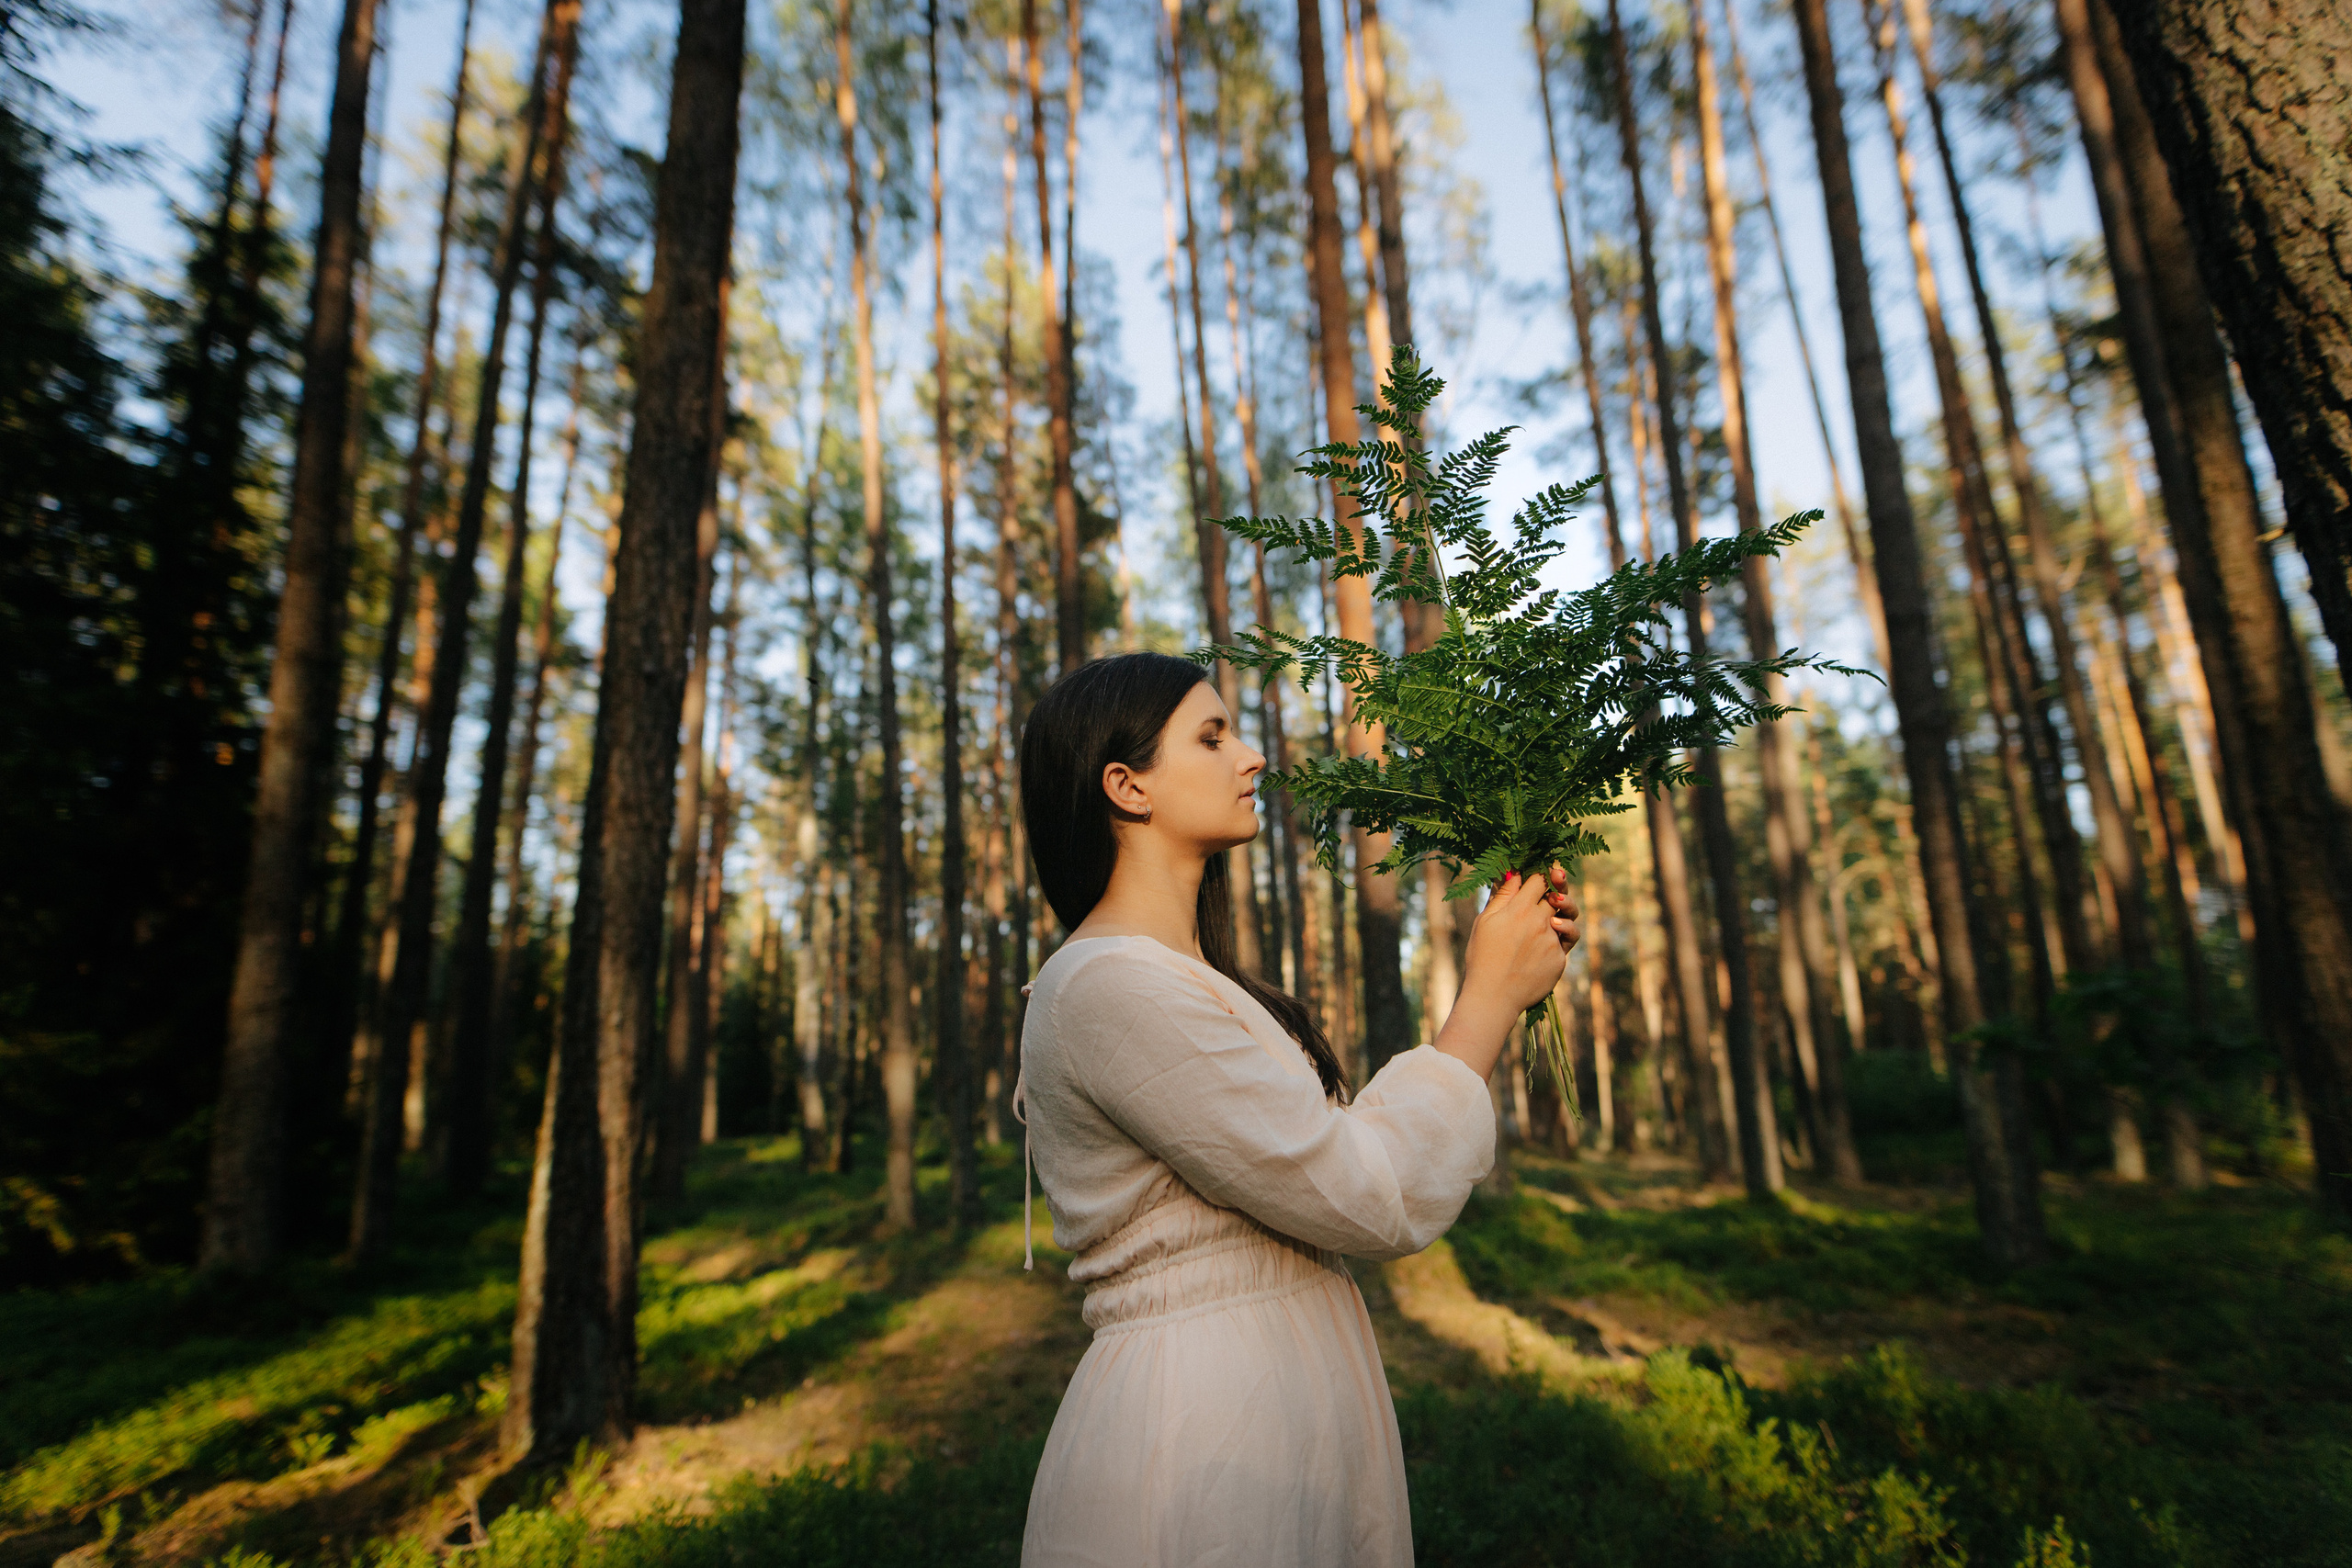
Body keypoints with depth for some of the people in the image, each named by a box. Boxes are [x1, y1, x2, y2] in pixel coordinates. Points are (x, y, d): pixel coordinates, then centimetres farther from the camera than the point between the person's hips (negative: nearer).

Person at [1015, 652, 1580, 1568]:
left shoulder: (1179, 983, 11)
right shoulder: (1111, 986, -21)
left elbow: (1350, 1144, 8)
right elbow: (1376, 1204, -20)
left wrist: (1504, 986, 4)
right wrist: (1491, 996, -9)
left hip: (1286, 1408, 9)